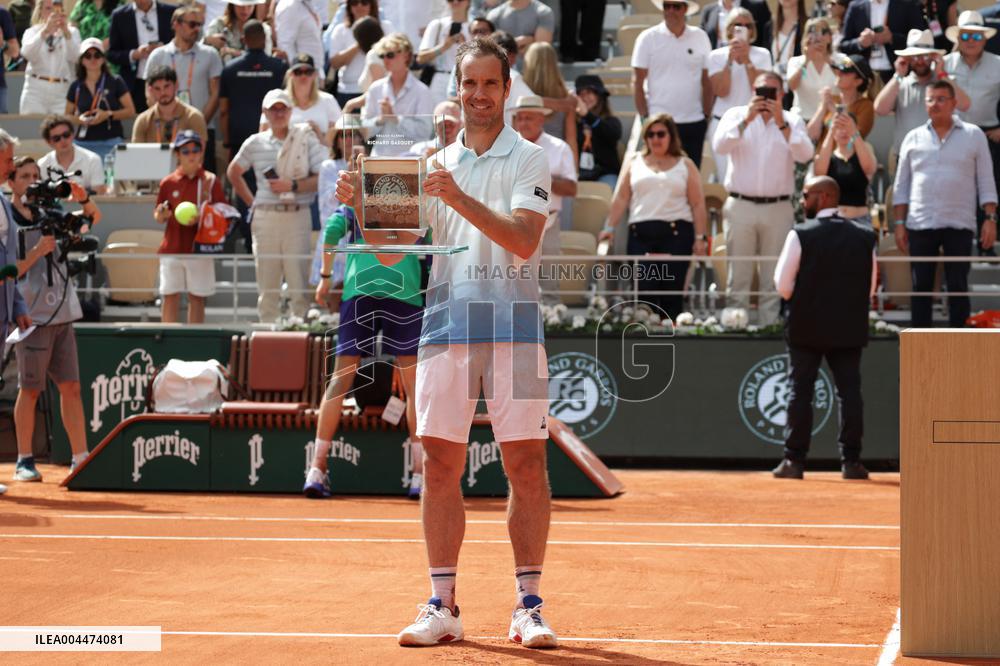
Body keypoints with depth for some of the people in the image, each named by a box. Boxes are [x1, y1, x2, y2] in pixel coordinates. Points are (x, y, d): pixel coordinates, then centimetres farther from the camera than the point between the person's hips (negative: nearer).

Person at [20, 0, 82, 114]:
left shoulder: (72, 32, 11)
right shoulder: (32, 32, 11)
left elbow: (74, 57, -6)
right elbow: (28, 54, -10)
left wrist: (66, 32, -20)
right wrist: (45, 30, -21)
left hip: (62, 92, 0)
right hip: (35, 91, 0)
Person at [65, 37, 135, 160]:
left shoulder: (115, 83, 4)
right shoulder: (76, 87, 11)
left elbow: (130, 111, 1)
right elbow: (68, 115, 19)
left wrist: (108, 115, -13)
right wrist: (79, 119, -3)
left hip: (111, 142, -2)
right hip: (83, 142, 2)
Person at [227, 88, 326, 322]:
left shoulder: (307, 139, 3)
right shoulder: (255, 143, 11)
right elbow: (233, 172, 24)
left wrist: (292, 185, -12)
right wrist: (251, 202, 15)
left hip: (298, 216, -2)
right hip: (265, 217, 2)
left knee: (299, 282, -7)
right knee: (267, 285, 3)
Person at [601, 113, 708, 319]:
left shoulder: (685, 165, 12)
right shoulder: (634, 163, 16)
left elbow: (698, 204, 7)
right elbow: (621, 199, 11)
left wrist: (700, 237, -1)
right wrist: (610, 228, 1)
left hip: (677, 233, -1)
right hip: (641, 234, 1)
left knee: (673, 290, -6)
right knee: (644, 290, -8)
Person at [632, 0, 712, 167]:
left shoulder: (700, 37, 5)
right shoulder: (648, 38, -1)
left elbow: (707, 81, 10)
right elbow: (637, 82, 0)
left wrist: (707, 116, 4)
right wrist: (645, 118, -6)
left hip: (694, 123, 2)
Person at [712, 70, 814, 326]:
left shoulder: (793, 121, 10)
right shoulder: (736, 115, 9)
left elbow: (805, 155, -7)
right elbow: (719, 146, -8)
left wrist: (781, 123, -13)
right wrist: (746, 119, -15)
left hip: (778, 207, 0)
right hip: (740, 206, 0)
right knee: (738, 277, -1)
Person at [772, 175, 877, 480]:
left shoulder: (801, 235, -9)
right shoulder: (865, 236, 3)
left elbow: (783, 286, -8)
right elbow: (870, 288, 5)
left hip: (806, 327, -3)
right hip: (850, 328, 3)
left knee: (800, 392, 3)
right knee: (849, 392, 5)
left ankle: (794, 460, 2)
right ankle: (851, 461, 1)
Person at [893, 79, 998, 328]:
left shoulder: (973, 136, 4)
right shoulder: (914, 138, 9)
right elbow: (901, 186, 11)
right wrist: (899, 223, 4)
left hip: (959, 225, -2)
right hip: (920, 225, 2)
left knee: (958, 287, -1)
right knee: (921, 287, 2)